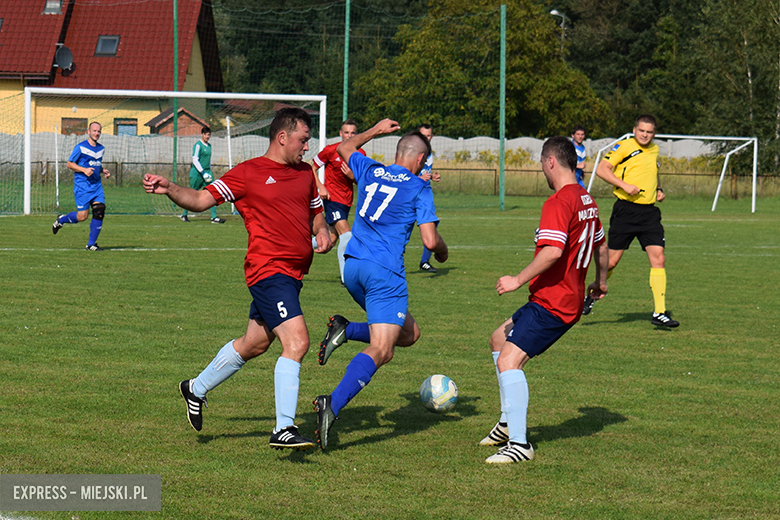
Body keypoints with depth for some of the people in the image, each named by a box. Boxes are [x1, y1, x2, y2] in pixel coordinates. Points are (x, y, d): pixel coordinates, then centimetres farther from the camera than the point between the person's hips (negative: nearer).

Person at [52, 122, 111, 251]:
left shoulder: (101, 148, 14)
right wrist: (84, 170, -18)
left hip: (96, 185, 6)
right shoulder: (80, 147, -6)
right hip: (82, 186, -6)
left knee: (99, 212, -8)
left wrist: (103, 171, 7)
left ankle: (91, 244, 1)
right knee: (82, 216, -8)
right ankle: (61, 220, 22)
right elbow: (70, 163, -4)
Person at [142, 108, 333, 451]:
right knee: (297, 342, -20)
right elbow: (200, 200, -4)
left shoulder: (305, 173, 15)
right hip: (269, 269, -8)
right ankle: (284, 430, -19)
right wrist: (169, 189, -22)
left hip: (293, 274, 8)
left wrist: (323, 232, 5)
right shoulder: (247, 174, -5)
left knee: (253, 345, 18)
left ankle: (196, 389, 40)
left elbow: (316, 211, 27)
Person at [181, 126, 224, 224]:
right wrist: (203, 173, -20)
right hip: (197, 174, -7)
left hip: (207, 172, 7)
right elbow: (195, 160, -16)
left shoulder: (209, 146, 14)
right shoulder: (198, 145, -9)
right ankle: (184, 215, 19)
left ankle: (214, 217, -10)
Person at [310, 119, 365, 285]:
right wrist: (321, 187, -11)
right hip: (332, 198, -6)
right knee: (346, 235, -18)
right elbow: (312, 167, 1)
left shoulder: (360, 154, 3)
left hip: (347, 201, 6)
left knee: (331, 239, 8)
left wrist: (352, 176, -13)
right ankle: (346, 277, -11)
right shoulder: (331, 150, -10)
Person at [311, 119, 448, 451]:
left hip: (352, 269, 7)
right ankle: (333, 405, -33)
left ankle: (346, 332, 1)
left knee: (409, 333, 21)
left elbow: (344, 149, 34)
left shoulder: (369, 171, 12)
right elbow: (430, 240, -8)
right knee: (379, 352, -13)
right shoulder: (419, 188, -3)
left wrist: (375, 131, 45)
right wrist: (442, 251, 14)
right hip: (385, 274, -7)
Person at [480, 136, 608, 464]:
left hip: (552, 304, -11)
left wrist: (519, 280, -23)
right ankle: (508, 423, 30)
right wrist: (600, 281, 41)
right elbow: (601, 245, 25)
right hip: (571, 299, 11)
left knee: (508, 361, -19)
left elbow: (553, 251, -31)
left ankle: (519, 444, -22)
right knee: (499, 339, 23)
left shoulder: (559, 202, -18)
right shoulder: (586, 201, 12)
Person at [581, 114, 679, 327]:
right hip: (625, 210, -5)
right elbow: (602, 169, -10)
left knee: (658, 258, -7)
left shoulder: (654, 150, 16)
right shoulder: (624, 147, -4)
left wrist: (659, 190, 16)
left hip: (649, 212, 5)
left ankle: (659, 312, -5)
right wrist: (624, 185, -20)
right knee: (612, 260, -2)